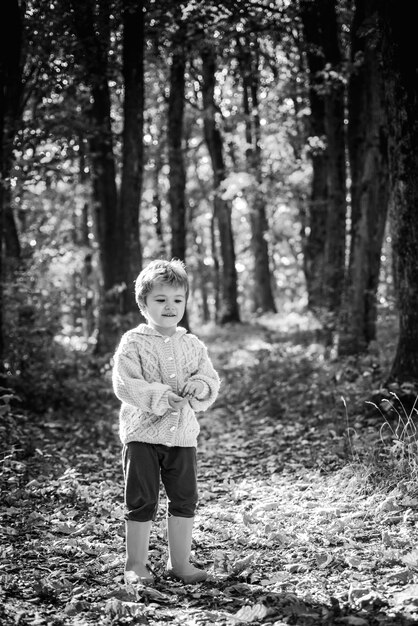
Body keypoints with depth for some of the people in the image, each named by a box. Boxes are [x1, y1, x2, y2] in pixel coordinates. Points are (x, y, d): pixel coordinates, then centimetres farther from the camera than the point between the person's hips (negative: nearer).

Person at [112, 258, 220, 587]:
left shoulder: (193, 345, 8)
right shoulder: (133, 343, -6)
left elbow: (211, 379, 6)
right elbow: (125, 384, -14)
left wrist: (199, 387, -17)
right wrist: (161, 398, -23)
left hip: (183, 434, 4)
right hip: (143, 433, -4)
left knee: (185, 499, 10)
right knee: (142, 501, 2)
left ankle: (180, 562, 23)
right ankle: (136, 565, 14)